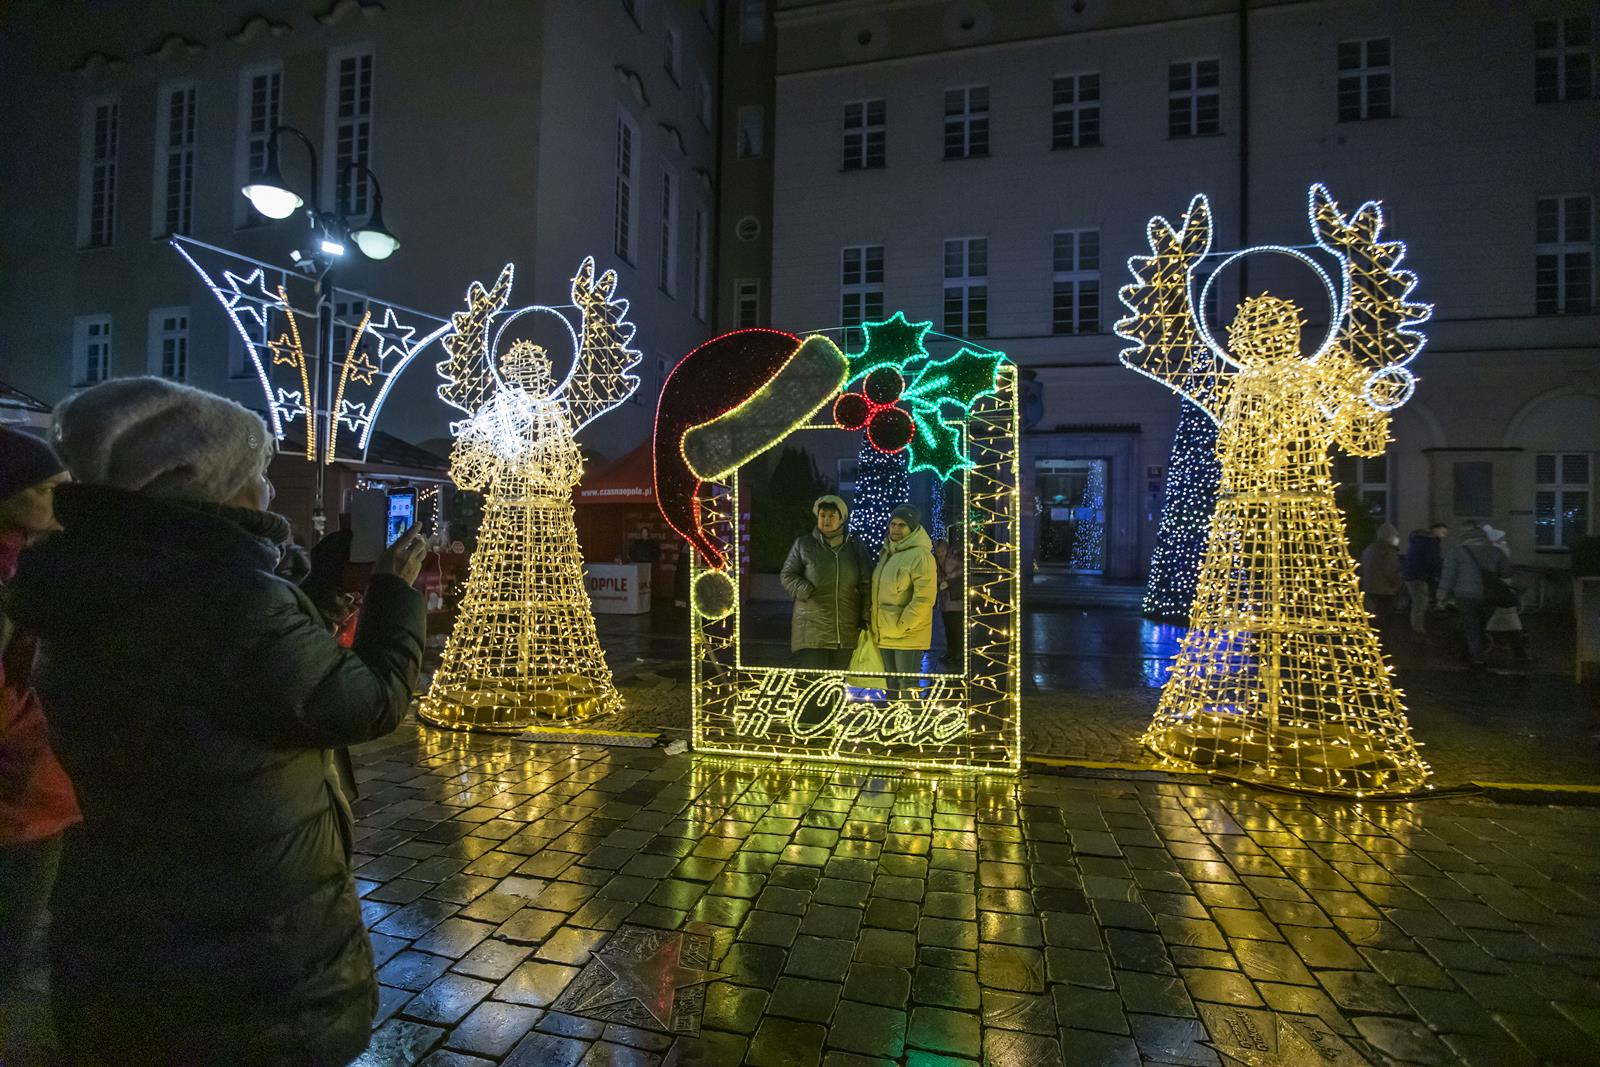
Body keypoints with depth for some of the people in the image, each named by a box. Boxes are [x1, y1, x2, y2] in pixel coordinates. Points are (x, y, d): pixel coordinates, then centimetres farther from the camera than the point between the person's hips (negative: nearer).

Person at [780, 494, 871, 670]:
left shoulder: (855, 546, 9)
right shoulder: (803, 544, 3)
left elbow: (866, 584, 9)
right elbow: (787, 575, 6)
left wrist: (866, 616, 1)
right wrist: (805, 590, -13)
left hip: (846, 632, 3)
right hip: (812, 628, -3)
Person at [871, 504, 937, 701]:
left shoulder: (920, 556, -16)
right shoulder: (887, 552, 12)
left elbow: (924, 599, -22)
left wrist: (901, 626, -19)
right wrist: (876, 624, 14)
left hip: (908, 636, -8)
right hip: (885, 635, 8)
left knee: (907, 688, -1)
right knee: (892, 686, 20)